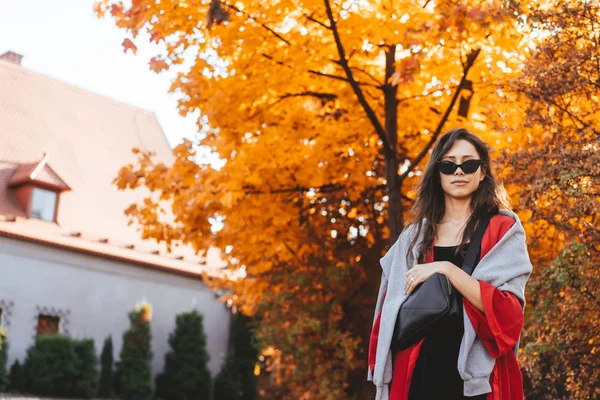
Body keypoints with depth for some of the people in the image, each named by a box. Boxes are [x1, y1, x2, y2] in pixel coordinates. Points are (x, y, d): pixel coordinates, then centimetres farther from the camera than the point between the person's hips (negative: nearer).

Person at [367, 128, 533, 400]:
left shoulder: (503, 229, -1)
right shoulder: (415, 234, 8)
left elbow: (508, 312, -14)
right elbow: (392, 314, 12)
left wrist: (447, 270, -20)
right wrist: (383, 370, 3)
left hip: (477, 375, -2)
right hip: (416, 372, 3)